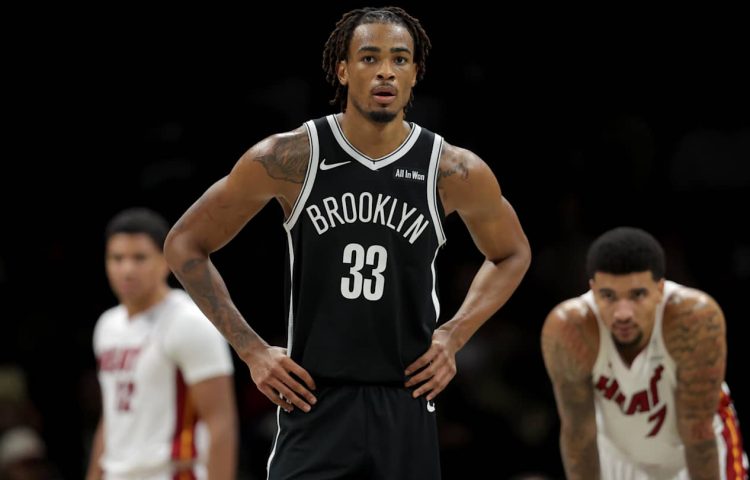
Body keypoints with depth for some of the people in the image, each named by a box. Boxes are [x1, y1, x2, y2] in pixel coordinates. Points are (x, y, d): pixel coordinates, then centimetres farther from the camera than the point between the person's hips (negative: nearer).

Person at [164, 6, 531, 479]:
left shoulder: (455, 172, -2)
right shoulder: (289, 158, -6)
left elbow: (512, 254, 18)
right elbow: (185, 244, 4)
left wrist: (454, 336, 4)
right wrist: (252, 350, -3)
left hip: (406, 406, 2)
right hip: (313, 403, -2)